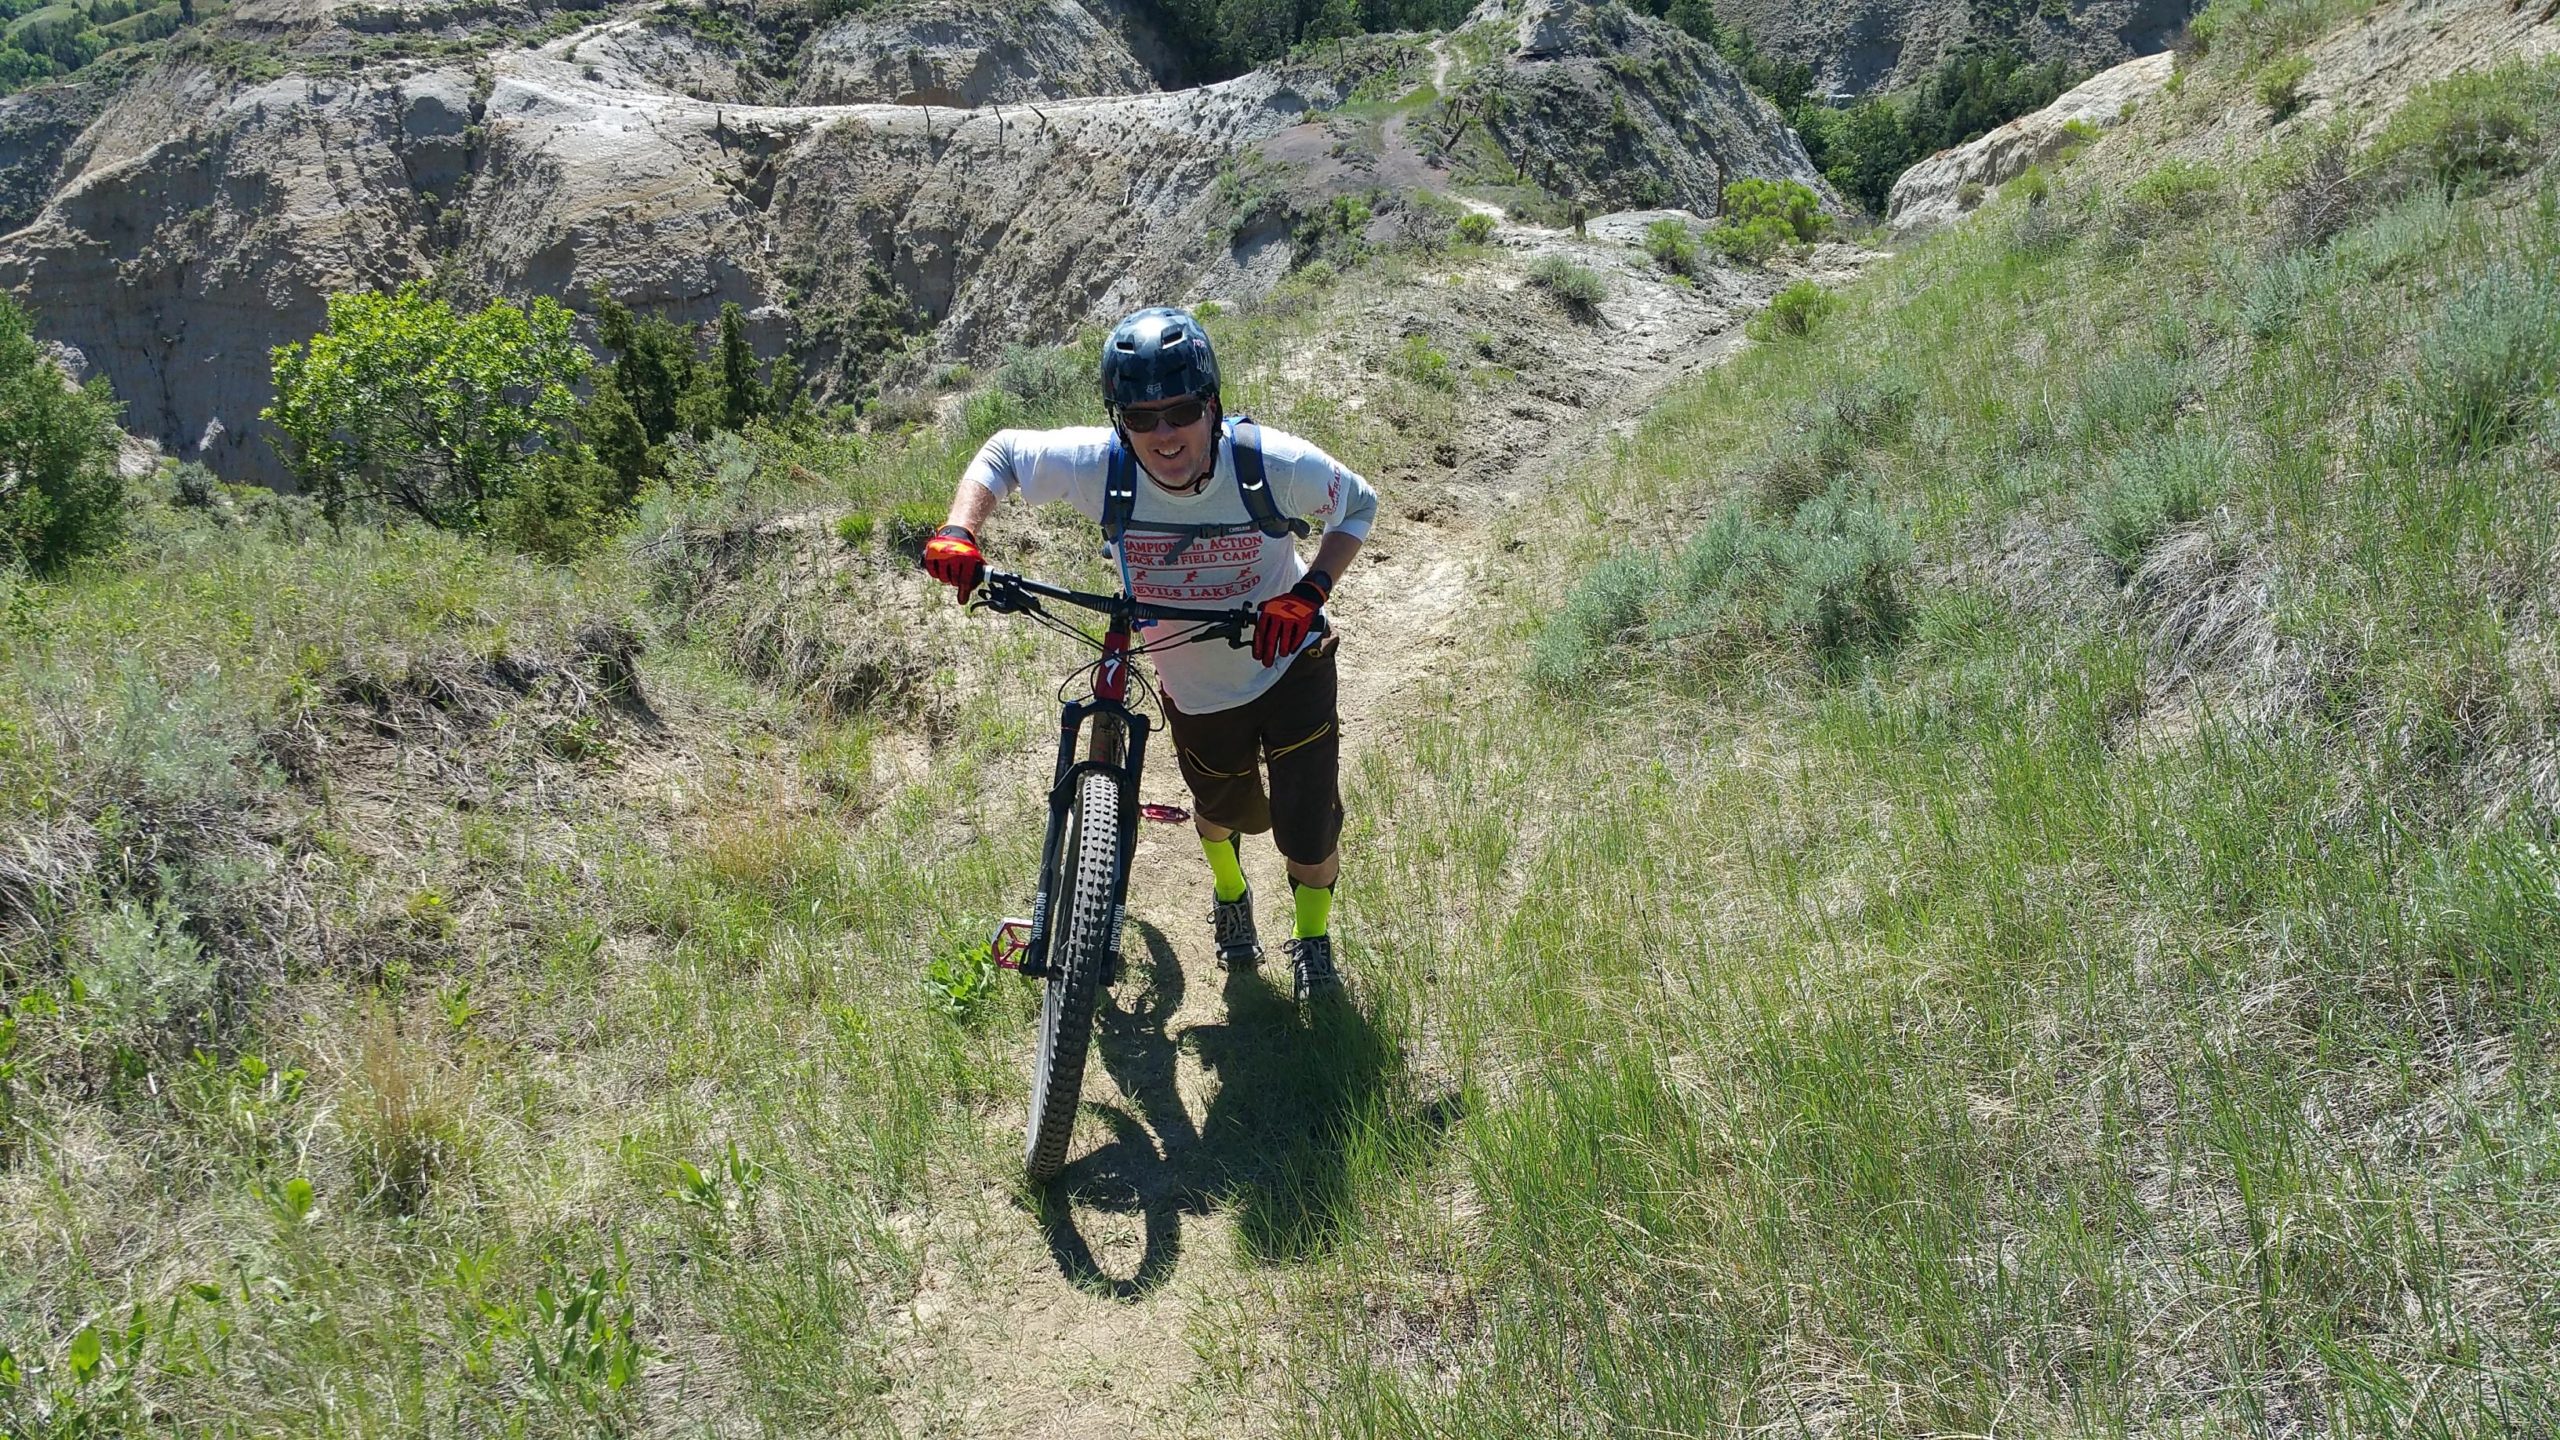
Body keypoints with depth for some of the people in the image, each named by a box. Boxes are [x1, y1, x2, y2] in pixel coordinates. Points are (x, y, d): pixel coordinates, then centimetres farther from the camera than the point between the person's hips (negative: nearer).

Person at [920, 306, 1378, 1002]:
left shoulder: (1276, 463, -32)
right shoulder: (1096, 463, -30)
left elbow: (1359, 506, -11)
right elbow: (1001, 452, -10)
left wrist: (1311, 590, -27)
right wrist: (959, 532, -27)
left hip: (1290, 665, -2)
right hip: (1195, 689, 2)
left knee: (1309, 836, -3)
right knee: (1225, 809, 25)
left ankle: (1313, 937, 34)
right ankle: (1230, 893, 63)